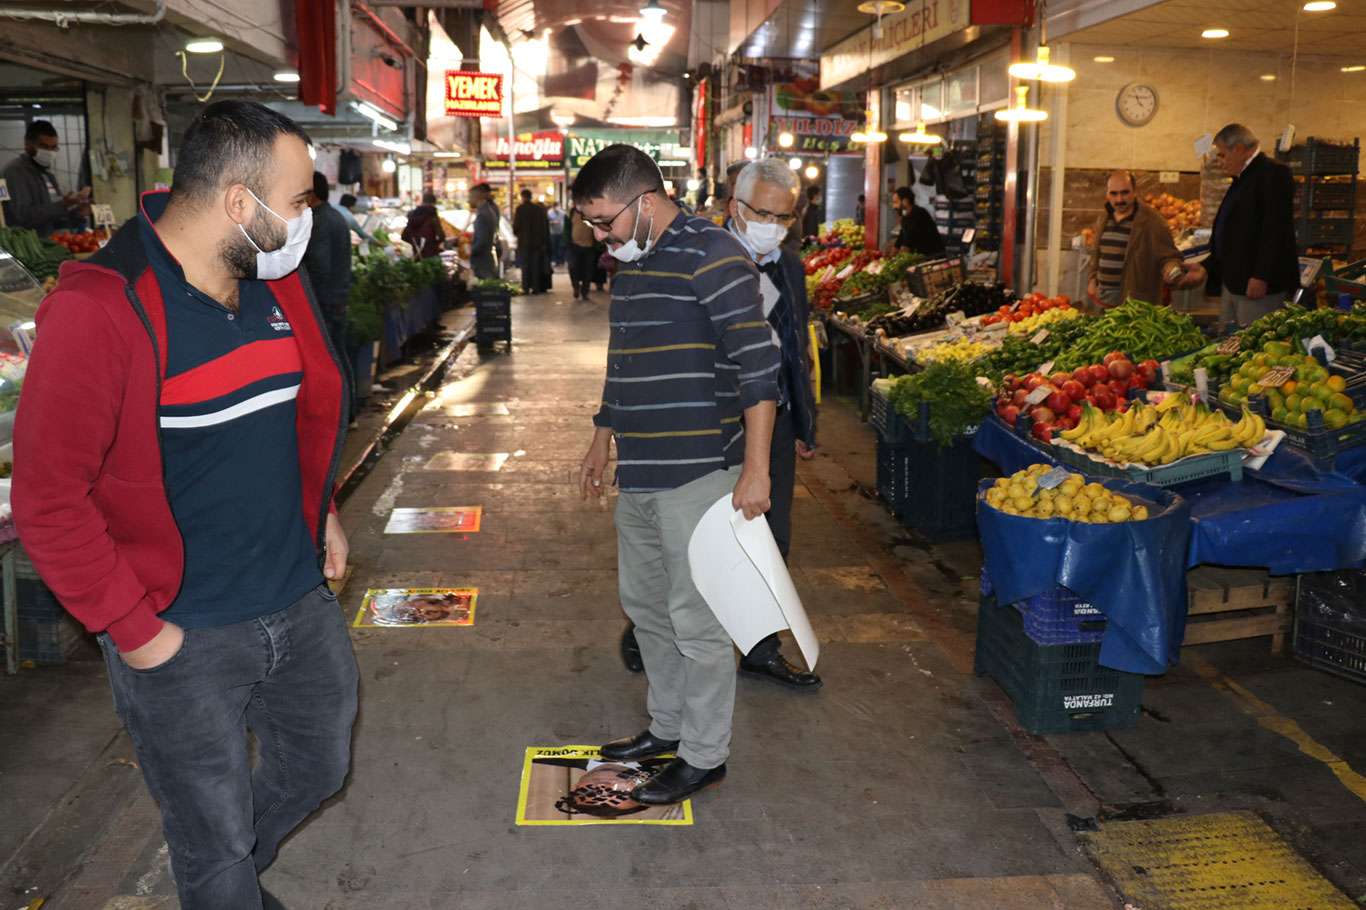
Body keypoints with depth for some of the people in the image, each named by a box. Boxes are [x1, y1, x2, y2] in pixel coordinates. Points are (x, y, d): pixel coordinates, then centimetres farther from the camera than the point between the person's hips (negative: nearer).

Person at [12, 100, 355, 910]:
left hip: (301, 602, 7)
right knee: (216, 842, 12)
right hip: (183, 636, -7)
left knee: (320, 766, 25)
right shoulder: (101, 310, -21)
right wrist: (135, 629, -16)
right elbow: (48, 501, -19)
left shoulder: (277, 280, 2)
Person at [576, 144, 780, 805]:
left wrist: (755, 469, -20)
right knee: (644, 604, 18)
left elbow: (758, 364, -17)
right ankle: (668, 726, 34)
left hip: (697, 473, -9)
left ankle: (705, 755, 15)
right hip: (638, 475, 9)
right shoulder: (628, 262, 14)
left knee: (695, 618, 0)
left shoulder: (710, 254, -14)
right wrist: (602, 441, 28)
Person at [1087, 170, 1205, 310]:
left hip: (1135, 301, -6)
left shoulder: (1152, 221, -10)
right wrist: (1093, 279, 13)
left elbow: (1167, 258, -11)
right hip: (1103, 299, 6)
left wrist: (1178, 273, -31)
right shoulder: (1103, 220, 11)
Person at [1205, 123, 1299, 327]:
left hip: (1258, 285, -9)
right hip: (1232, 283, 10)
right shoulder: (1242, 178, 21)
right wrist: (1207, 268, 19)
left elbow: (1276, 230, -19)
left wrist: (1261, 277, -22)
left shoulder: (1273, 173, -10)